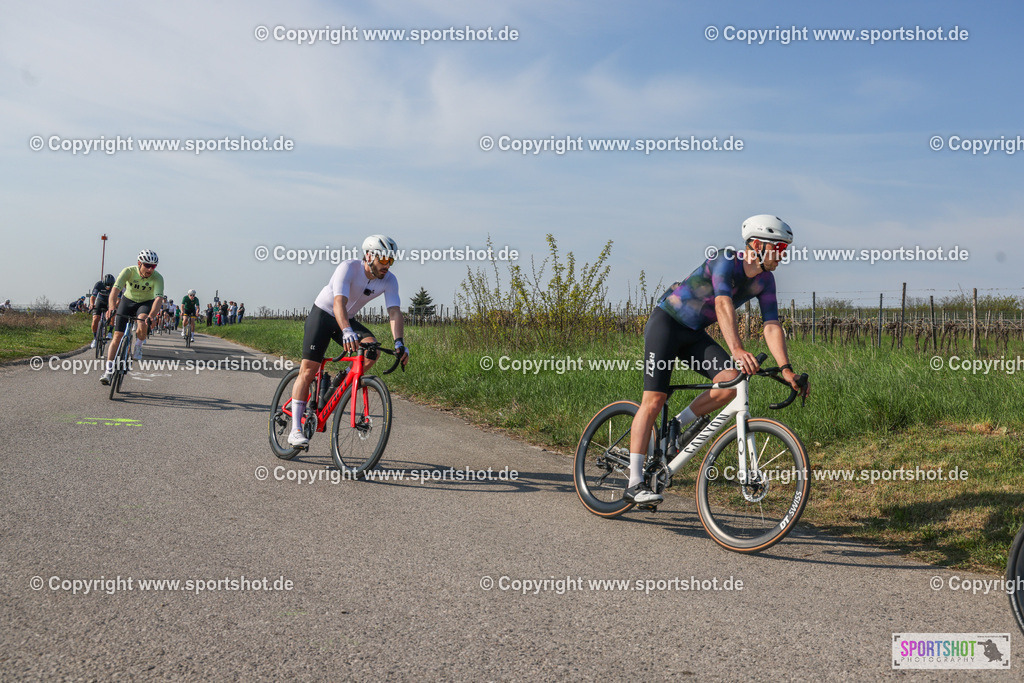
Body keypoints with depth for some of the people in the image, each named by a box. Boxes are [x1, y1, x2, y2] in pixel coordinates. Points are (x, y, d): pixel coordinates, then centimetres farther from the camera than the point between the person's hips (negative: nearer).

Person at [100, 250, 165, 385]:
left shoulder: (157, 278, -26)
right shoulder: (129, 271, -25)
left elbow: (159, 298, -38)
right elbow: (115, 289, -35)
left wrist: (151, 316, -55)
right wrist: (112, 308, -52)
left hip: (146, 303, -1)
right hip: (128, 300, 1)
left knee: (143, 324, -34)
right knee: (117, 335, -6)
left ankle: (138, 346, -3)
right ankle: (109, 371, 0)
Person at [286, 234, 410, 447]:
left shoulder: (389, 280, -14)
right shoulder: (349, 267, -28)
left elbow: (395, 312, -21)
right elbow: (339, 303, -40)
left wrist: (399, 342, -37)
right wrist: (346, 331, -57)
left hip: (348, 320, 5)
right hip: (322, 314, -4)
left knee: (371, 348, -25)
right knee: (308, 370, -11)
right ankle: (295, 430, -7)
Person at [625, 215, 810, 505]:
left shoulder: (764, 281, -1)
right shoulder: (726, 260, -23)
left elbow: (771, 326, -7)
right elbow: (723, 304, -37)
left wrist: (786, 369, -21)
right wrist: (737, 349, -51)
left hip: (695, 334, 7)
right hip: (666, 322, -7)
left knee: (733, 379, -18)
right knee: (654, 399, -15)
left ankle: (681, 423, 5)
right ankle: (635, 483, -12)